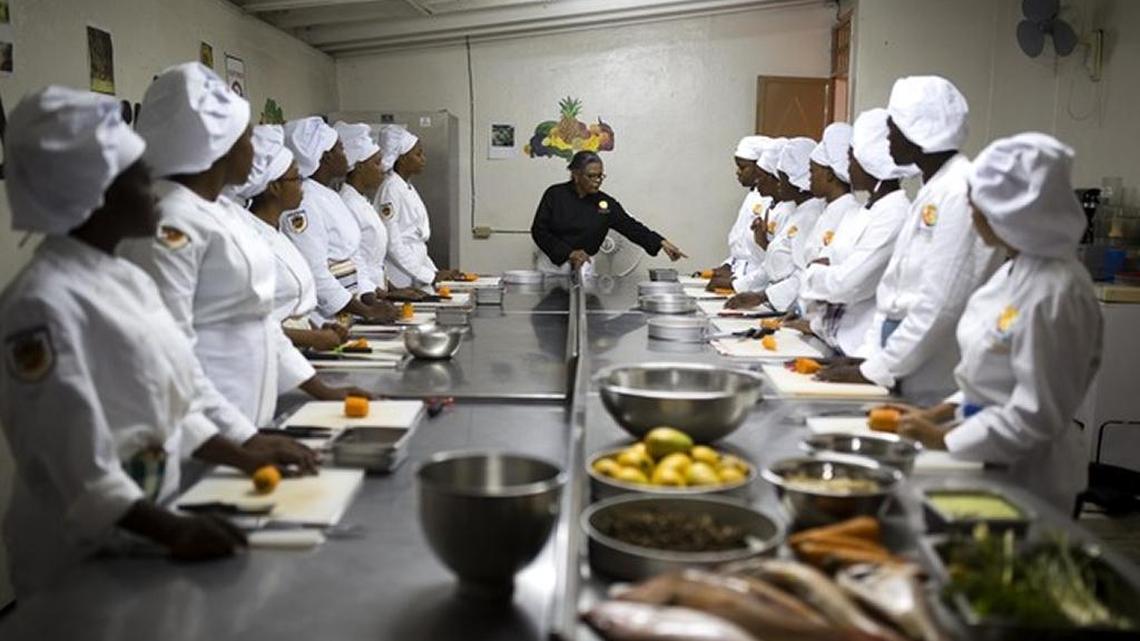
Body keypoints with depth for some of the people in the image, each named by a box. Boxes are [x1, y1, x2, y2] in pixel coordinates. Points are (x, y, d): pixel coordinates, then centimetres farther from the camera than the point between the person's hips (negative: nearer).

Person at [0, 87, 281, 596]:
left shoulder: (130, 280, 6)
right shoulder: (42, 304, -21)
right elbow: (71, 460, -23)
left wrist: (246, 460, 5)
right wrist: (169, 531, -25)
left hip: (152, 534, 8)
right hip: (83, 559, -8)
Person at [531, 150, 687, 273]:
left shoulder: (606, 203, -3)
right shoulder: (554, 195, -8)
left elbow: (631, 226, -7)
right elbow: (539, 231, -10)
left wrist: (662, 243, -19)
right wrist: (569, 252, -17)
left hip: (583, 267, 2)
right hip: (553, 264, -1)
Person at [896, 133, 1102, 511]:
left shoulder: (1055, 293, -24)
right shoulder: (1019, 269, 4)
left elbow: (1037, 415, -22)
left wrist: (945, 439, -16)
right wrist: (944, 412, 6)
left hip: (1025, 476, -8)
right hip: (993, 460, 8)